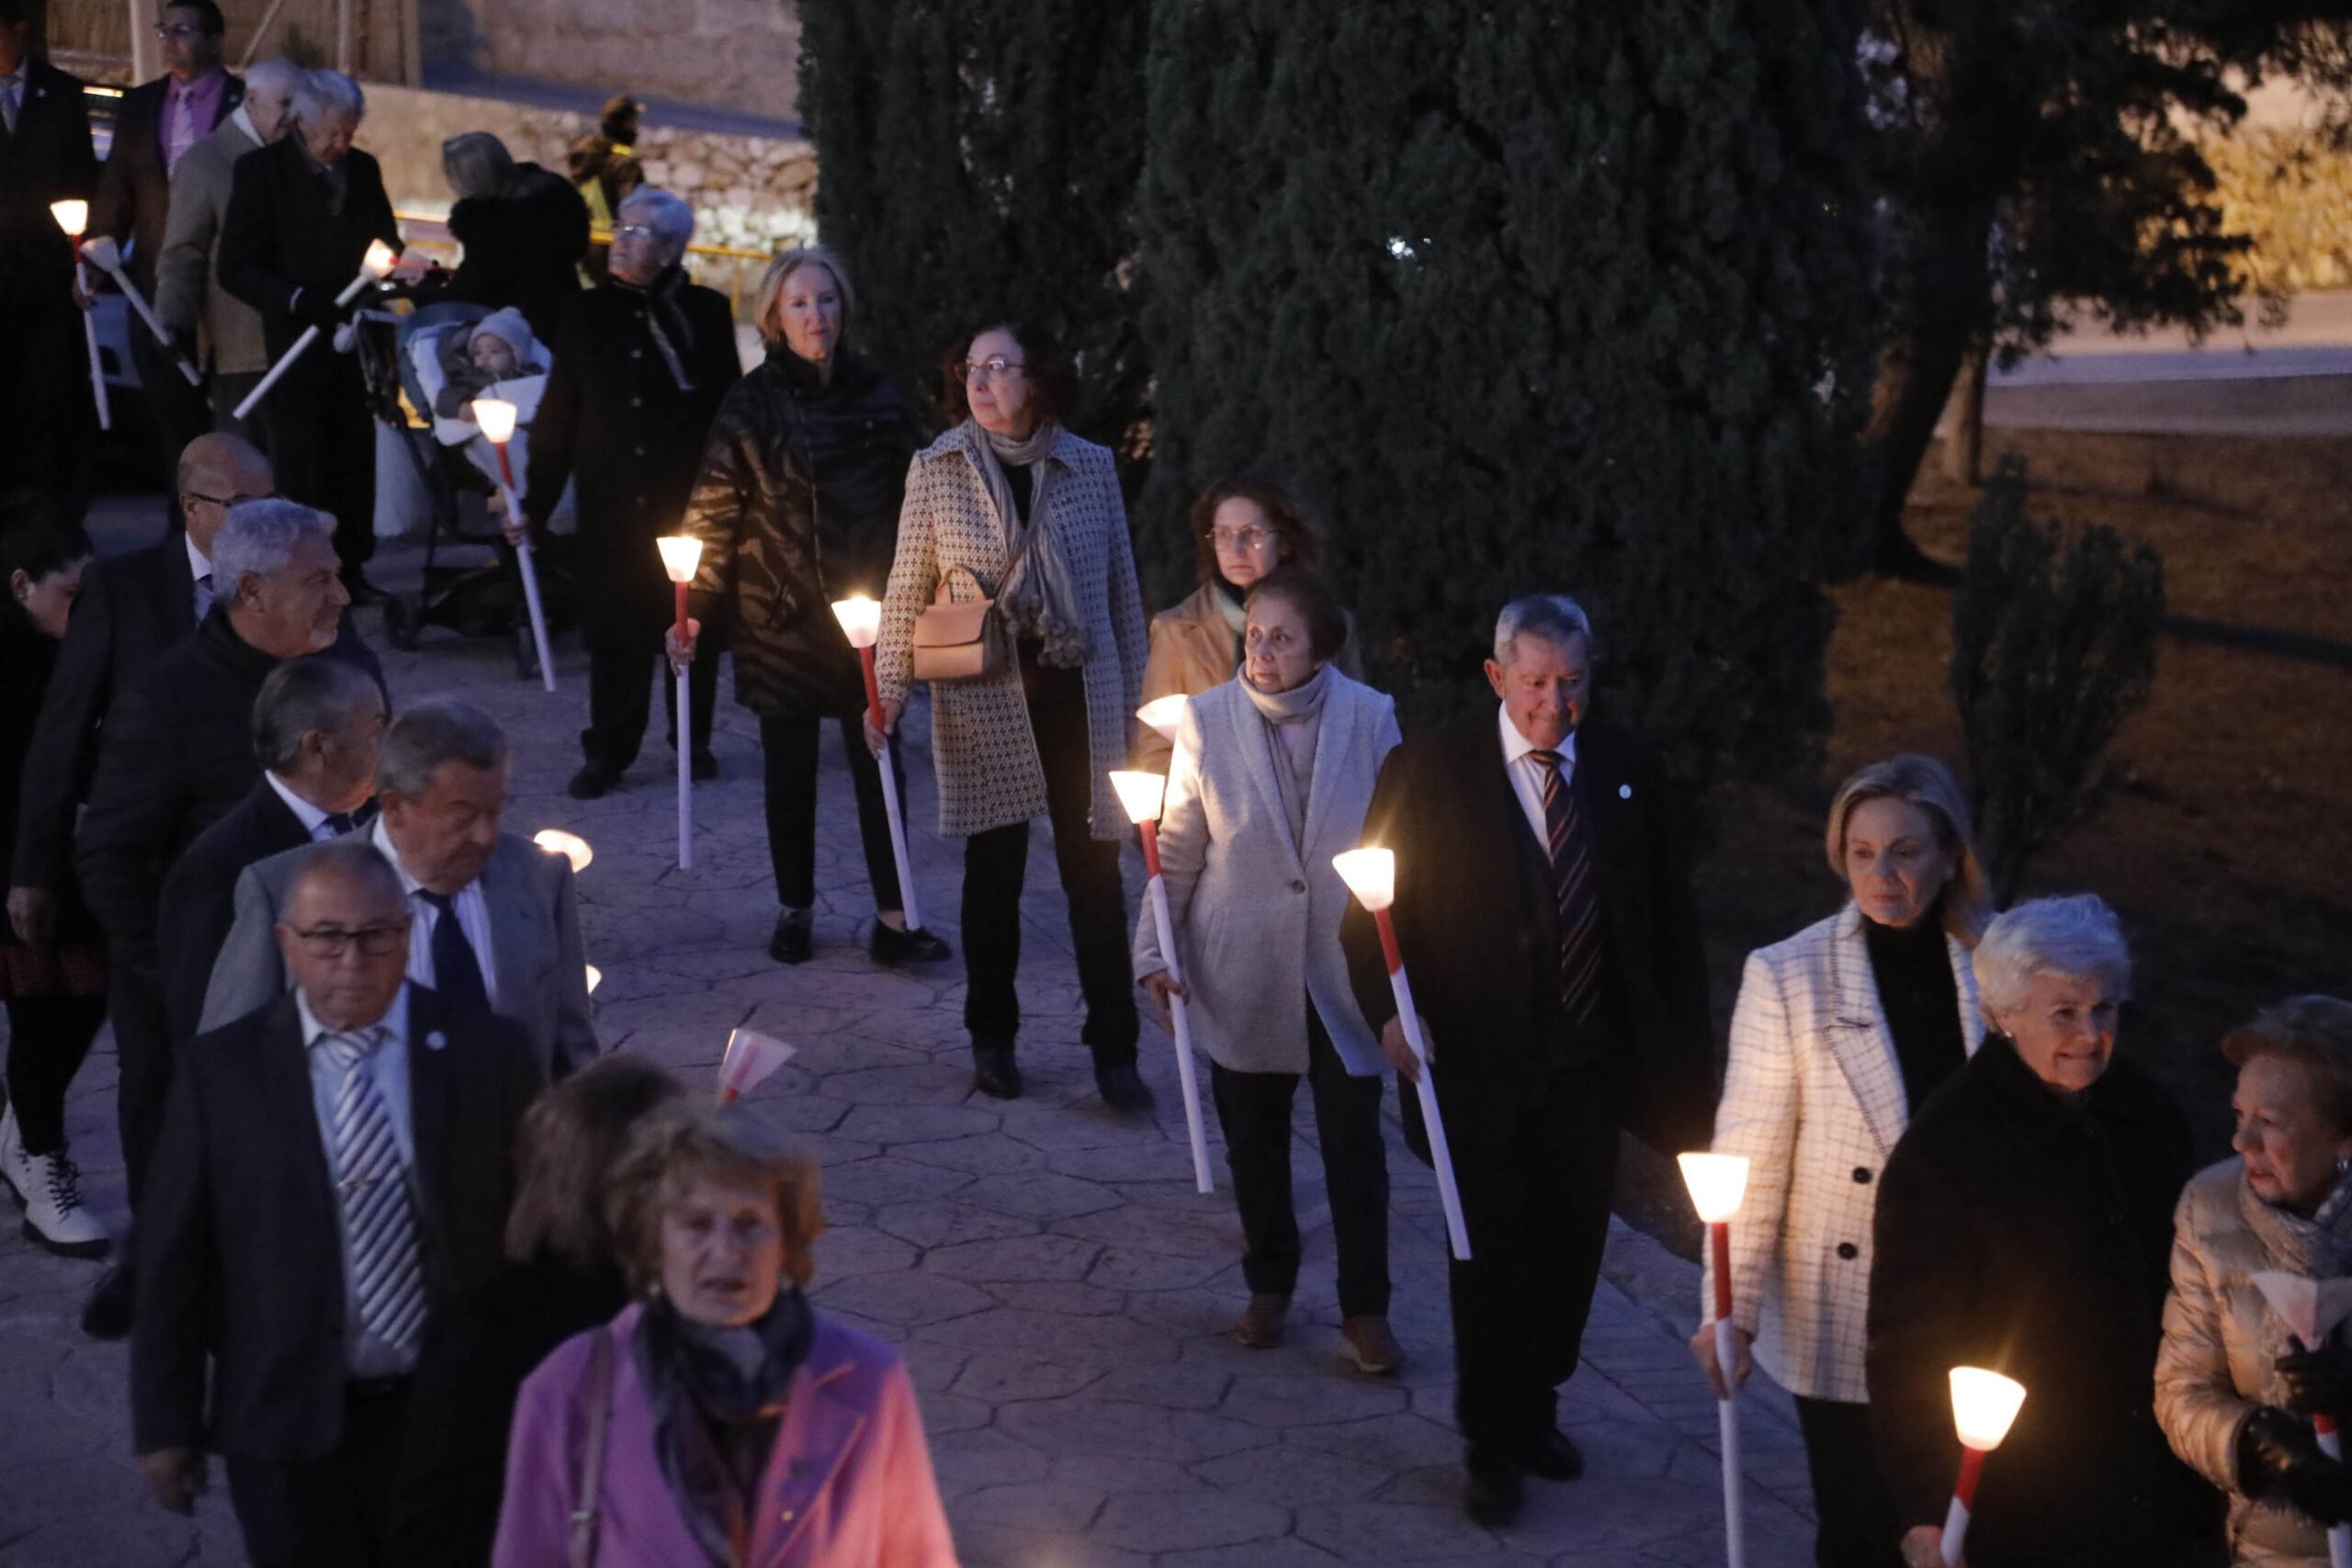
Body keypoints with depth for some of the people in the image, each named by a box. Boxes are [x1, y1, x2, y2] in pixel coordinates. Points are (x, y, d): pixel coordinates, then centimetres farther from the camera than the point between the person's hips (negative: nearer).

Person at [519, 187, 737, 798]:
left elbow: (726, 408, -1)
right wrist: (534, 504, 3)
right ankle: (607, 752, 15)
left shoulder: (704, 313, -2)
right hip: (612, 508, 1)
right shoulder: (586, 314, 4)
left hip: (688, 503, -1)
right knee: (615, 631, 4)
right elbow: (556, 418, 5)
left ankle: (694, 740, 25)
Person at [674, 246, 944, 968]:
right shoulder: (751, 405, -3)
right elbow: (716, 511, -3)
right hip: (779, 617, -1)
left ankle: (892, 919, 6)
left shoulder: (879, 398, 3)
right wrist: (696, 608, -9)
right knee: (790, 773, 10)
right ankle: (794, 910, 23)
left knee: (878, 766, 1)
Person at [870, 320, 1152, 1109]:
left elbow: (1122, 591, 8)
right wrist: (888, 689, -4)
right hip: (983, 702, 0)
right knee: (993, 872, 9)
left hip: (1079, 695, 0)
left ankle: (1114, 1050, 10)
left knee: (1095, 872, 1)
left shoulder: (1091, 467, 2)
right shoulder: (936, 470, -1)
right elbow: (907, 591, 4)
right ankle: (992, 1038, 24)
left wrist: (1132, 701, 7)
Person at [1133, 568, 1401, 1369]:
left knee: (1355, 1145, 1)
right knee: (1254, 1141, 14)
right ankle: (1269, 1286, 34)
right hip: (1242, 971, 1)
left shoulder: (1370, 717, -7)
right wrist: (1154, 951, -3)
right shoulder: (1206, 720, -7)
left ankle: (1365, 1310, 16)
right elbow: (1176, 848, 0)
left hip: (1343, 971, -1)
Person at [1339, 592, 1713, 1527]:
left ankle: (1533, 1411, 34)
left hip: (1590, 1064, 3)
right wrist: (1390, 1009, -20)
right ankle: (1495, 1447, 17)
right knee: (1489, 1254, 2)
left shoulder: (1627, 770, 3)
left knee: (1567, 1250, 14)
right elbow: (1373, 908, -4)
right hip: (1478, 1063, -3)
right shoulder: (1430, 771, -6)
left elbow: (1670, 918, 8)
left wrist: (1684, 1052, 5)